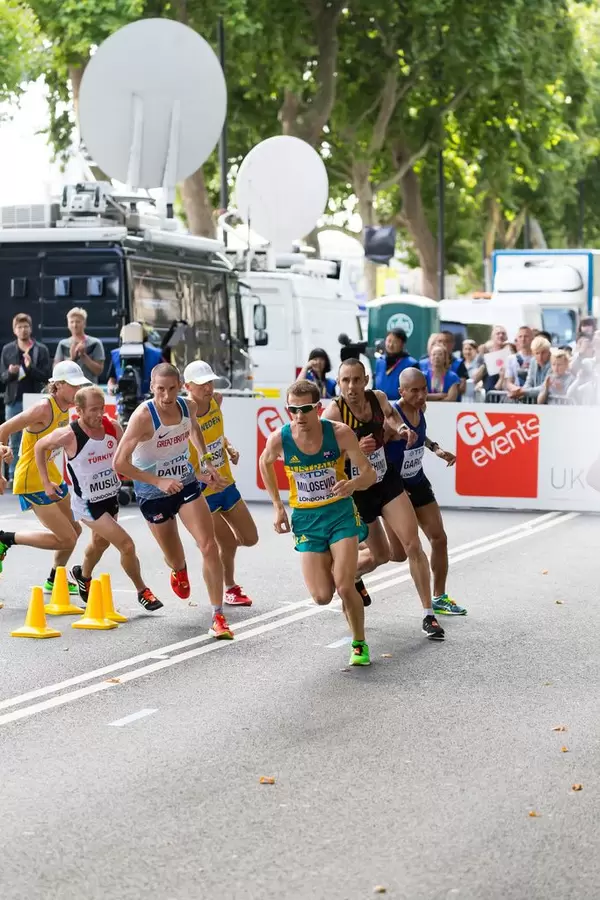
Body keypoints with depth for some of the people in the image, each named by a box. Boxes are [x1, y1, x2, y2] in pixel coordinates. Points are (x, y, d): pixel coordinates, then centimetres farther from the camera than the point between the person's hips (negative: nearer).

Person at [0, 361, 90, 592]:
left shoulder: (65, 407, 4)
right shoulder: (44, 409, -23)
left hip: (51, 475, 9)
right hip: (32, 480, -9)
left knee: (74, 530, 18)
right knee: (66, 539, -8)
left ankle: (54, 581, 37)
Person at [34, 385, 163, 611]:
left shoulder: (113, 427, -12)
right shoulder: (69, 435, -24)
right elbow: (40, 447, -5)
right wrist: (46, 482, -3)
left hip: (111, 497, 6)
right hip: (88, 503, -6)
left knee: (101, 542, 29)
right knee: (127, 545, -14)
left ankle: (84, 576, 58)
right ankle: (142, 592, 7)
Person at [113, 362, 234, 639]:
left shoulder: (189, 406, -10)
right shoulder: (143, 416, -27)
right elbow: (119, 463, -27)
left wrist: (206, 461, 8)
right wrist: (159, 482, -31)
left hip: (186, 483, 3)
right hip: (153, 493, -3)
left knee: (209, 546, -12)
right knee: (175, 559, 12)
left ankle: (218, 618, -7)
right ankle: (179, 572, 53)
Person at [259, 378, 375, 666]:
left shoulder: (339, 433, -18)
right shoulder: (279, 439, -15)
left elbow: (369, 473, -12)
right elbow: (265, 462, 9)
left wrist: (353, 483, -36)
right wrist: (278, 506, 8)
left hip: (340, 512, -2)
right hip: (305, 518, 2)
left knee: (344, 587, -15)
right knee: (322, 597, -6)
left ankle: (359, 644, 10)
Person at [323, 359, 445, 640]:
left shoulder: (377, 397, -8)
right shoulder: (334, 412, -22)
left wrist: (401, 428, -2)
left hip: (388, 481, 3)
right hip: (357, 490, -3)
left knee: (413, 546, -6)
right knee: (380, 555, 12)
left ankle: (428, 614, 3)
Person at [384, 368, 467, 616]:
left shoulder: (420, 408, -3)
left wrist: (435, 448, 4)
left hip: (418, 484, 7)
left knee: (439, 539, 5)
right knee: (399, 553, -3)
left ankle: (439, 598, 19)